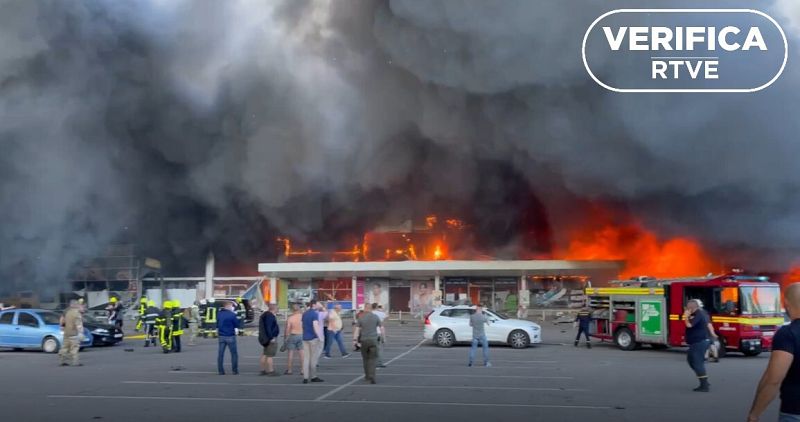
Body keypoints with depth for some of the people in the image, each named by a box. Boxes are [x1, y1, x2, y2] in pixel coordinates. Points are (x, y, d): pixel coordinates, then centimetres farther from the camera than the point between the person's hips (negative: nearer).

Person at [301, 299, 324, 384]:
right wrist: (320, 338, -18)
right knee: (313, 358, 2)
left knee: (306, 358, 6)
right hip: (313, 338, -7)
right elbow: (315, 326, -20)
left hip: (305, 338, 7)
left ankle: (305, 377, 2)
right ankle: (313, 377, 7)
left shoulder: (304, 314, 11)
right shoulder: (315, 314, -13)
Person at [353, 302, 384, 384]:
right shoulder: (376, 317, 2)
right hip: (373, 340, -1)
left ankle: (367, 376, 23)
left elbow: (356, 329, -5)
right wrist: (382, 336, 15)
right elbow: (381, 328, 3)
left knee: (365, 358, 16)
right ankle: (371, 376, -15)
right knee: (373, 359, 0)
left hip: (364, 340, 1)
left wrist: (354, 340, -4)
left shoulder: (361, 318, 0)